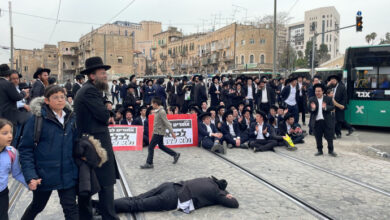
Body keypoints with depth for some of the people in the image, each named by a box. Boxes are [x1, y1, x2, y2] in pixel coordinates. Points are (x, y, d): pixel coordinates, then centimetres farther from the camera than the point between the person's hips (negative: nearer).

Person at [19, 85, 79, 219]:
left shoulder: (71, 117, 2)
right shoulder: (37, 119, -12)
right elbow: (25, 149, -11)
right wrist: (30, 176, -17)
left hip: (67, 173, 3)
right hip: (44, 174, -2)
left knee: (71, 208, 6)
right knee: (37, 206, 21)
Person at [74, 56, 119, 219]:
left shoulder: (84, 89, 17)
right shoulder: (90, 90, -15)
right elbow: (104, 116, -19)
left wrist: (105, 113, -1)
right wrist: (108, 112, 1)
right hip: (97, 142, -10)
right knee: (106, 182, -4)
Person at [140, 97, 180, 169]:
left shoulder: (162, 112, -21)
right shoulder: (157, 111, 8)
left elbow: (166, 122, -21)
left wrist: (172, 132, -19)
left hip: (159, 132, -10)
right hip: (157, 132, 10)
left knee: (151, 147, -5)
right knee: (161, 146, 20)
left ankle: (149, 163, 5)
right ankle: (175, 155, 29)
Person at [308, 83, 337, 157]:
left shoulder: (328, 99, 2)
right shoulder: (311, 100, 4)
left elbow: (332, 107, -5)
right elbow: (308, 109, -1)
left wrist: (325, 107, -24)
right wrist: (312, 108, -24)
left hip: (327, 121, -1)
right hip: (316, 121, 1)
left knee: (329, 136, 6)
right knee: (318, 137, 9)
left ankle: (331, 150, 18)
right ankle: (319, 150, 21)